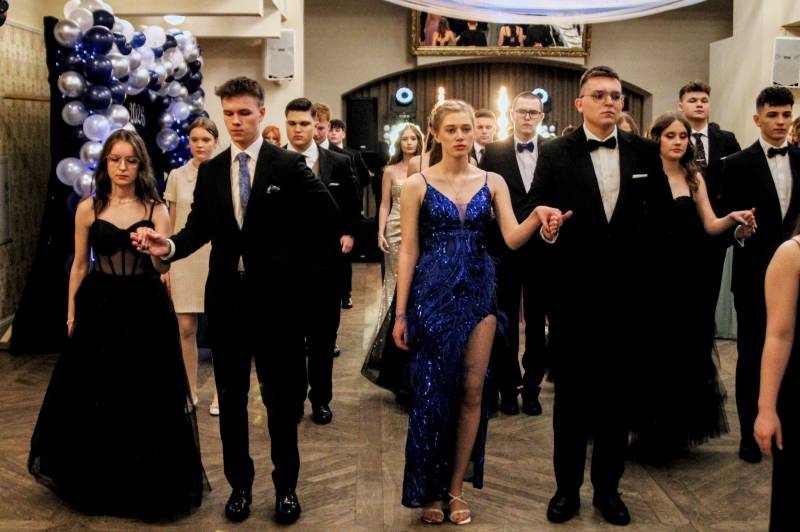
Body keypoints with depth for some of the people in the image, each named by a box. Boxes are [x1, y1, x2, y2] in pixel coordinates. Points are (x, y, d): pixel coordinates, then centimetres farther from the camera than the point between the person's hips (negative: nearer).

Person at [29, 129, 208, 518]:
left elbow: (162, 268, -6)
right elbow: (79, 265, 8)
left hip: (146, 310, -1)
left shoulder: (156, 209, 0)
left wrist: (154, 249, -27)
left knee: (147, 398, 4)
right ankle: (97, 484, 29)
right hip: (99, 309, 1)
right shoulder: (88, 209, 2)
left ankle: (145, 486, 23)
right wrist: (71, 314, 9)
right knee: (94, 398, 8)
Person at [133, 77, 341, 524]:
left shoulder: (289, 165, -4)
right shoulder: (210, 171, 8)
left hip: (274, 296, -3)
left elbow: (330, 217, -5)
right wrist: (170, 246, -17)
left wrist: (300, 263, -6)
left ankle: (286, 485, 21)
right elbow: (200, 228, 2)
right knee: (231, 396, 11)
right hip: (226, 297, 4)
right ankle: (240, 483, 25)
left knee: (280, 396, 7)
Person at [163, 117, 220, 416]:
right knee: (186, 329, 4)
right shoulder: (177, 176, 4)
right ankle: (190, 391, 19)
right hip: (184, 258, 2)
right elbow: (171, 224, 8)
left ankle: (219, 394, 15)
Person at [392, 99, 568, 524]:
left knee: (471, 394, 4)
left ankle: (456, 488, 18)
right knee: (432, 393, 1)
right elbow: (408, 252, -3)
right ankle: (429, 491, 17)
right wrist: (401, 313, -6)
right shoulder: (417, 185, -1)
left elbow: (512, 238, -7)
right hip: (432, 295, -2)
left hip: (478, 295, 3)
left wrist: (538, 216, -28)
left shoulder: (493, 182, 5)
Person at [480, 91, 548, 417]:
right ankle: (508, 386, 20)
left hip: (542, 248, 1)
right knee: (505, 321, 8)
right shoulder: (493, 152, 1)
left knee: (537, 322, 9)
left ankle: (532, 386, 22)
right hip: (504, 249, 0)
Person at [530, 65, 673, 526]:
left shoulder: (645, 153, 4)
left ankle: (608, 487, 25)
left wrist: (644, 269, 1)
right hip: (573, 296, -1)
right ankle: (567, 487, 23)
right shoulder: (555, 154, -2)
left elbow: (662, 215, 8)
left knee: (618, 396, 10)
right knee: (571, 396, 10)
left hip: (627, 296, 2)